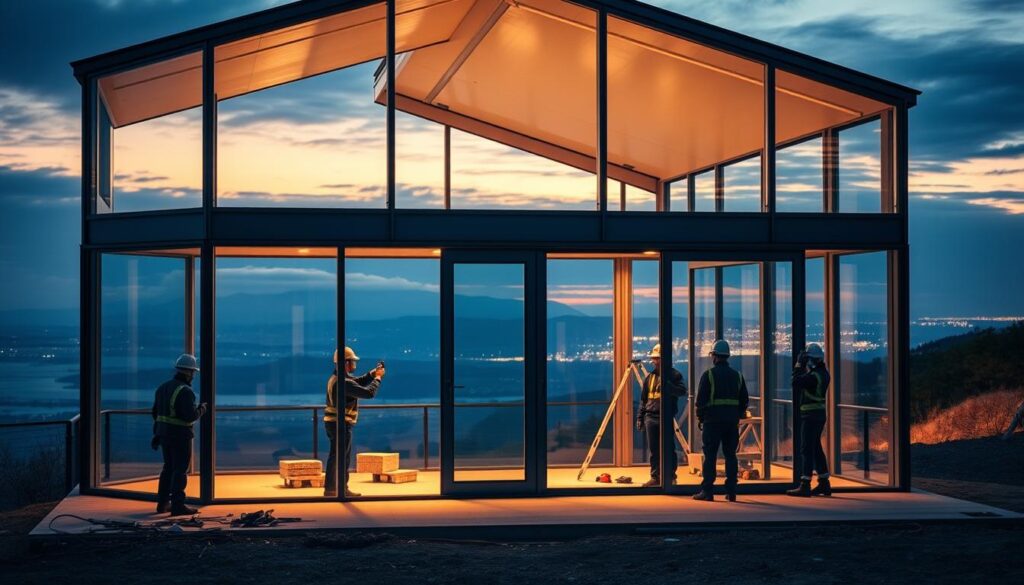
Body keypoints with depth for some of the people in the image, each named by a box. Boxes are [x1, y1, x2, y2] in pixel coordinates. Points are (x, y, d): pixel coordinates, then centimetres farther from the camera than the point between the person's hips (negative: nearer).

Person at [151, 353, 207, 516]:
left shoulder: (163, 387, 8)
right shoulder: (185, 391, -18)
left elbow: (156, 412, 13)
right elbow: (190, 416, -23)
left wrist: (157, 433, 20)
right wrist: (201, 410, -4)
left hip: (164, 433, 8)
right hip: (180, 435, -8)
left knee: (168, 468, 18)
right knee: (181, 470, -2)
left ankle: (162, 503, 22)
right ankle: (178, 505, -4)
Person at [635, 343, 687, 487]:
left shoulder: (674, 375, 0)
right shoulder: (650, 377, 15)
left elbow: (682, 391, -16)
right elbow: (643, 399, 19)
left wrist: (666, 384, -29)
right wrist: (640, 417, 14)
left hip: (666, 417, -5)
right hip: (651, 417, 5)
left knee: (667, 449, -4)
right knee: (653, 449, 6)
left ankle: (670, 476, 4)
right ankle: (655, 477, 11)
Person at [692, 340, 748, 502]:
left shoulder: (708, 374, -4)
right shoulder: (737, 376, 11)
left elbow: (700, 399, -7)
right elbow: (744, 400, 13)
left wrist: (700, 418, 3)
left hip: (712, 420, -4)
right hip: (732, 421, 4)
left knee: (710, 456, -2)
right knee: (730, 455, 8)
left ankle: (707, 491, -4)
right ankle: (731, 491, 7)